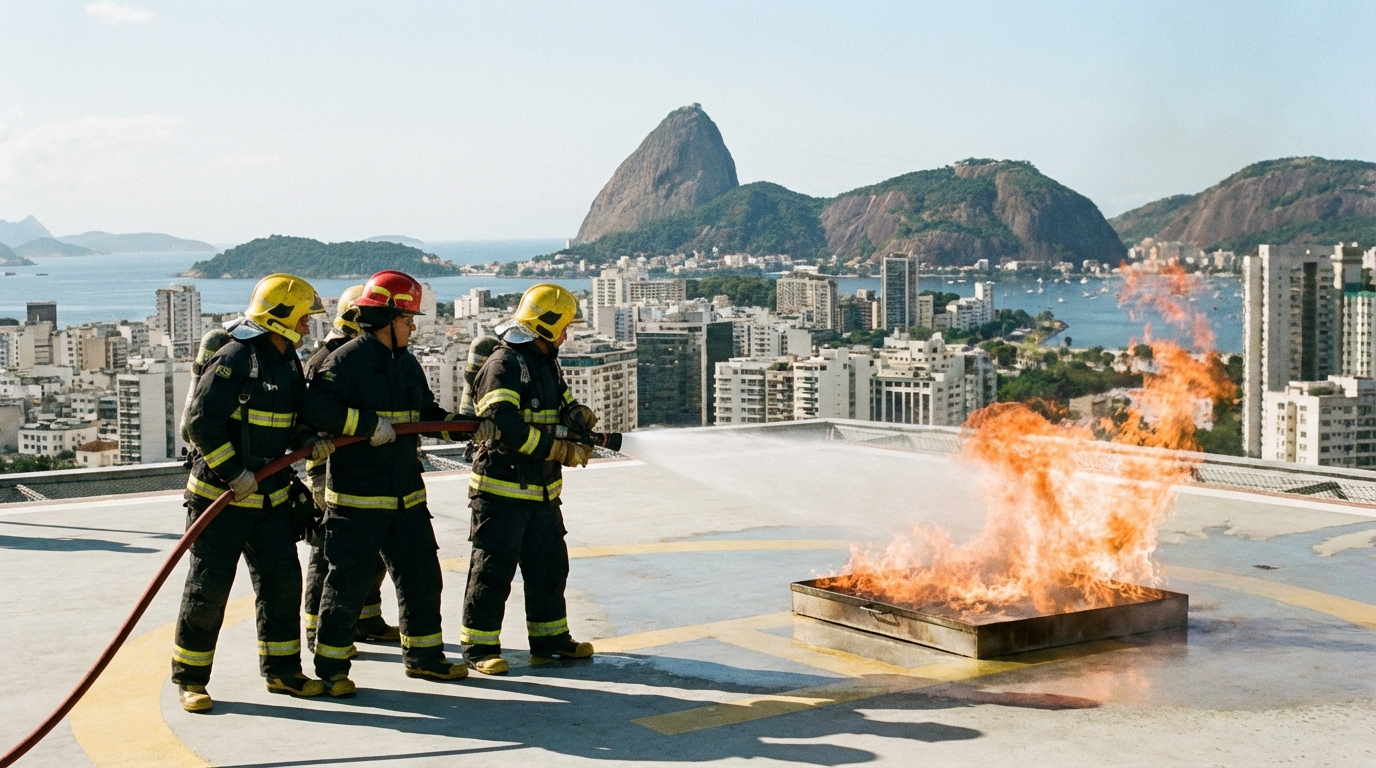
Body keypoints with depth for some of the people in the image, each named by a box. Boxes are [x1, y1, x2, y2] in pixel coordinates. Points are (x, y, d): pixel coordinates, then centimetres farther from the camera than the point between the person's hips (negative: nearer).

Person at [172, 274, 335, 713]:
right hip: (220, 493, -8)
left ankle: (281, 670, 21)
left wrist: (309, 441, -3)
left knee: (282, 579, 9)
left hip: (270, 495, 8)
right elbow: (201, 422, -21)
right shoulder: (234, 359, -17)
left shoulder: (289, 363, 10)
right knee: (208, 586, -2)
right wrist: (234, 473, -22)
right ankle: (189, 677, 10)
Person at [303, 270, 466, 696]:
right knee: (348, 582, -2)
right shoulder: (346, 361, -12)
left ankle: (423, 655, 27)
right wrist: (368, 424, -25)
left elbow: (425, 410, 23)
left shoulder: (406, 363, 14)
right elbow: (316, 407, -24)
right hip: (356, 499, -8)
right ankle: (330, 667, 10)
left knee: (421, 575, 13)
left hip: (406, 497, 8)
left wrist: (454, 420, 4)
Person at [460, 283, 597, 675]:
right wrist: (562, 450, -24)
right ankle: (479, 646, 5)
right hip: (502, 489, -9)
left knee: (549, 565, 15)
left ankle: (550, 638, 27)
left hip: (542, 489, 9)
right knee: (494, 568, -3)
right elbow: (506, 426, -26)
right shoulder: (503, 366, -16)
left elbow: (567, 407, 16)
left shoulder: (547, 364, 16)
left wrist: (579, 415, -10)